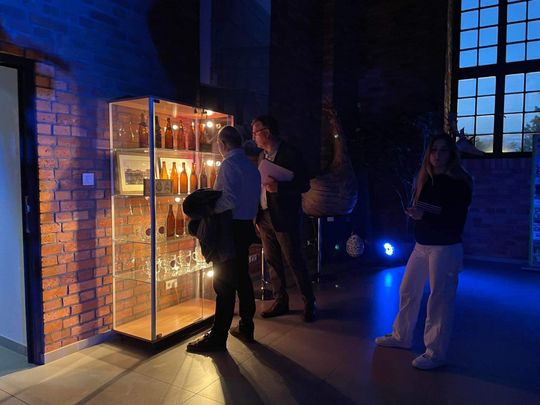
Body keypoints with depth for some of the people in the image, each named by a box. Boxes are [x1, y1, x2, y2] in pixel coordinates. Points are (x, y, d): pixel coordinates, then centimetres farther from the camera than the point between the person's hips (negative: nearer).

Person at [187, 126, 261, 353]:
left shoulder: (229, 164, -12)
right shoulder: (252, 167, 13)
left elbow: (229, 200, -24)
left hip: (231, 228, -9)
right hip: (247, 226, 9)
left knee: (225, 283, -4)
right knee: (242, 278, 16)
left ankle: (218, 337, 5)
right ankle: (246, 328, 27)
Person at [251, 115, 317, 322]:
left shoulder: (290, 154, -11)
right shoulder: (263, 155, 12)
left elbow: (304, 185, -12)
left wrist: (278, 187, -26)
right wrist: (258, 215, 7)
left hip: (285, 218, -7)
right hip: (265, 217, 7)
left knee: (295, 262, 2)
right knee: (273, 262, 12)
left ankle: (309, 303, 18)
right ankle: (280, 301, 26)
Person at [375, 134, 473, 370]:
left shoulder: (459, 184, -8)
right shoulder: (425, 180, 9)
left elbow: (456, 222, -14)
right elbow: (417, 209, 8)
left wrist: (423, 216, -25)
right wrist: (413, 213, -16)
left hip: (445, 248, -6)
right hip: (421, 246, 6)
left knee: (439, 300, 0)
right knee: (407, 291, 13)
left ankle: (436, 352, 14)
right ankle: (401, 336, 31)